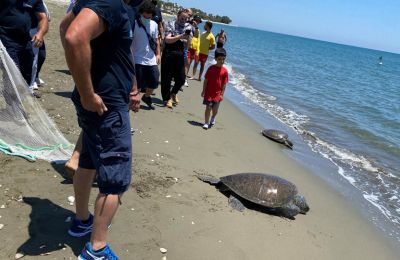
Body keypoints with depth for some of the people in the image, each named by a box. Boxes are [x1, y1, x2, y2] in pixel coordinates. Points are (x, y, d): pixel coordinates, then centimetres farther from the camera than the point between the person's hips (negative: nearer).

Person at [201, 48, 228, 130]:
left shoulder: (225, 71, -5)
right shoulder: (211, 68, -6)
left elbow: (224, 84, -1)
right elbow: (206, 80, -1)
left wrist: (222, 94, -2)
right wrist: (203, 91, -1)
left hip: (217, 93, 1)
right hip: (209, 92, -1)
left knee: (215, 109, 6)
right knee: (208, 108, 0)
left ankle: (213, 118, 39)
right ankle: (206, 123, 11)